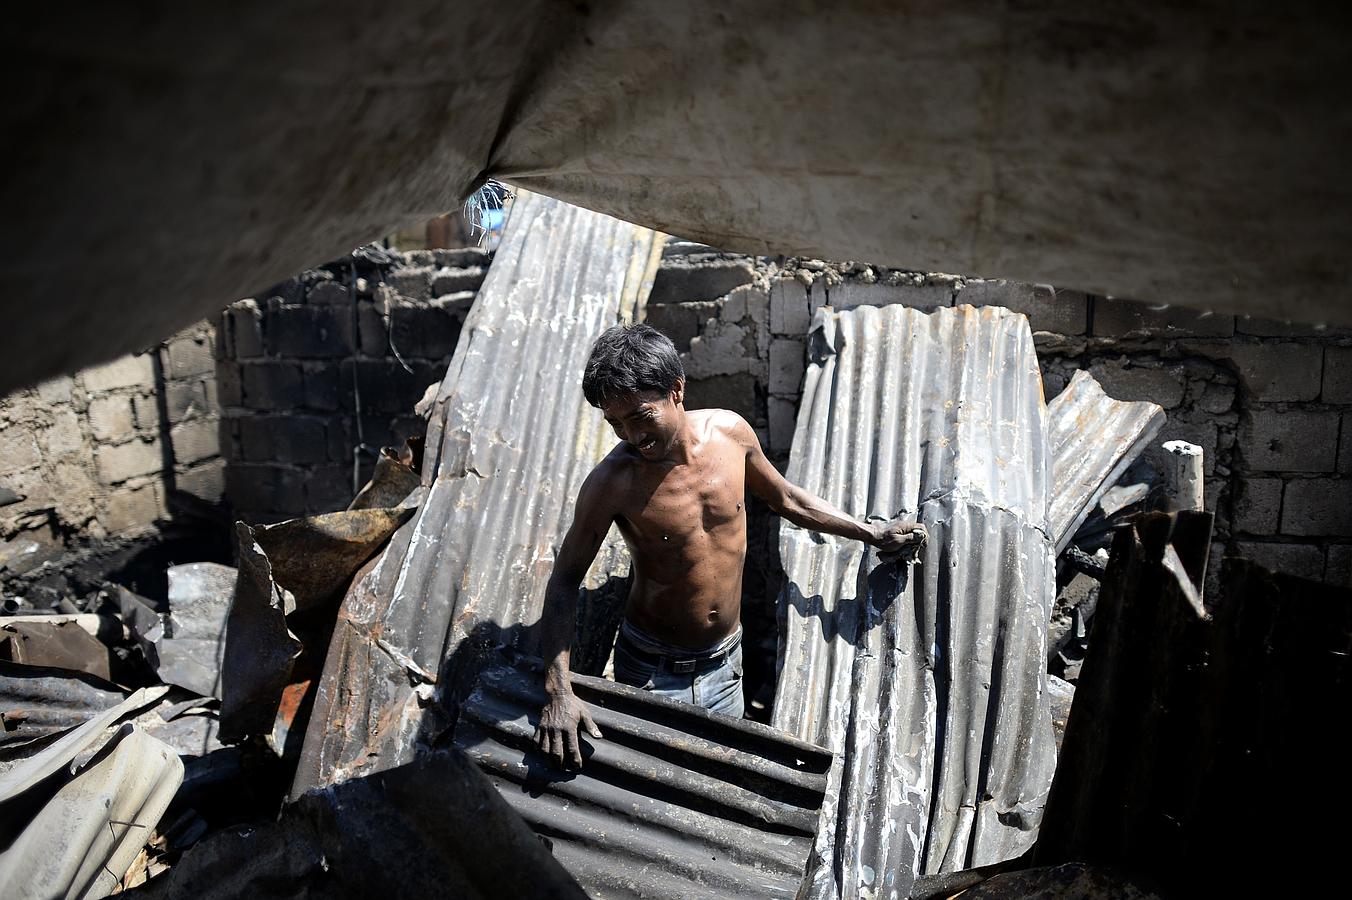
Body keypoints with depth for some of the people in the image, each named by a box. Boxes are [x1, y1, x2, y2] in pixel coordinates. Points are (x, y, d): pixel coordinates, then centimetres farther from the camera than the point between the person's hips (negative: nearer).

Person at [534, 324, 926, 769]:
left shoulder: (730, 432, -11)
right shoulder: (614, 482, -24)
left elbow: (785, 498, 8)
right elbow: (564, 582, -18)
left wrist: (871, 532, 13)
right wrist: (558, 691, -29)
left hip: (725, 664, 4)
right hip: (653, 670, -3)